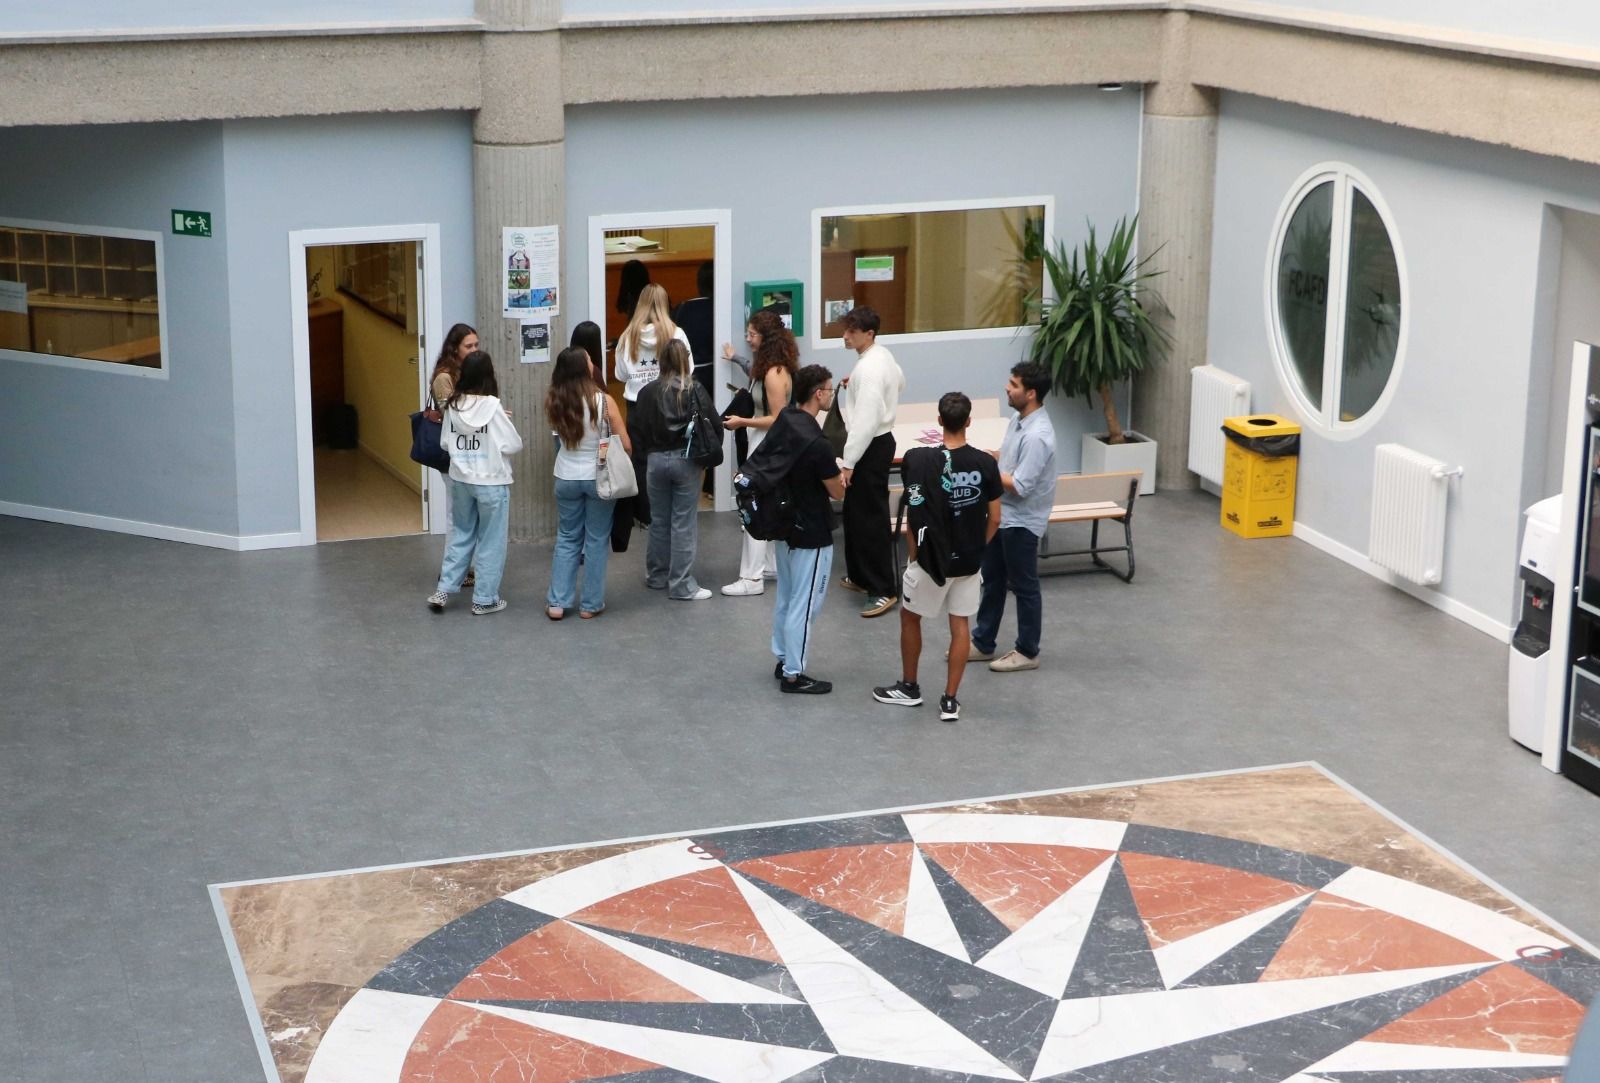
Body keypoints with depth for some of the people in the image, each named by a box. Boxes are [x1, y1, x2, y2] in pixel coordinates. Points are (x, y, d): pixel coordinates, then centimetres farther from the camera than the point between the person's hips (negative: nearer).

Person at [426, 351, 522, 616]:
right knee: (490, 541, 7)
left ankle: (443, 590, 18)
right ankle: (484, 599, 13)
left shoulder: (453, 405, -3)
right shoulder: (492, 406, -17)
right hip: (491, 482, -5)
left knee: (460, 534, 19)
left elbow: (444, 443, 6)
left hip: (460, 479, 5)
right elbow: (514, 445, -14)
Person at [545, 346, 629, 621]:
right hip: (599, 477, -3)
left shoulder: (554, 402, -9)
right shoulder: (603, 401, -17)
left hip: (566, 478, 3)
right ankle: (591, 604, 14)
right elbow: (625, 445, -10)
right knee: (596, 541, 10)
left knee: (566, 539, 15)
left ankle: (557, 602, 13)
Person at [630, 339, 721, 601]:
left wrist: (647, 453, 13)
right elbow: (715, 426, -8)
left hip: (656, 460, 2)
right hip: (686, 460, -2)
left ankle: (657, 576, 27)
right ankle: (681, 584, 3)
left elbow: (637, 430, -1)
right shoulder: (695, 391, -10)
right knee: (684, 524, 2)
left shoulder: (648, 391, -4)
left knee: (659, 521, 16)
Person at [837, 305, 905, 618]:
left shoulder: (869, 369, -25)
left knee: (870, 518, -5)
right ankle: (860, 575, 32)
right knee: (855, 512, 20)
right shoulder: (882, 355, 5)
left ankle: (883, 590, 1)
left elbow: (866, 421, -29)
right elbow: (899, 382, 27)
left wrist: (848, 463, -27)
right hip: (878, 439, 11)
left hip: (871, 446, -11)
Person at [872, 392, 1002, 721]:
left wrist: (912, 557, 1)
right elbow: (994, 518, -1)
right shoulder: (986, 463, -8)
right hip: (968, 560, 3)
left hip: (932, 558, -3)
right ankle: (950, 701, 13)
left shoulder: (920, 460, -17)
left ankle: (909, 688, 29)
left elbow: (916, 518, -13)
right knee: (960, 625, 11)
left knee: (910, 617, 18)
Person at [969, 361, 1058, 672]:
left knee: (1024, 587, 5)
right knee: (992, 581, 18)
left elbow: (1019, 486, -28)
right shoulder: (1020, 421, 4)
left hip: (1021, 523, -10)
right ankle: (982, 644, 30)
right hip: (1001, 515, 10)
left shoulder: (1037, 436, -28)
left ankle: (1027, 652, 19)